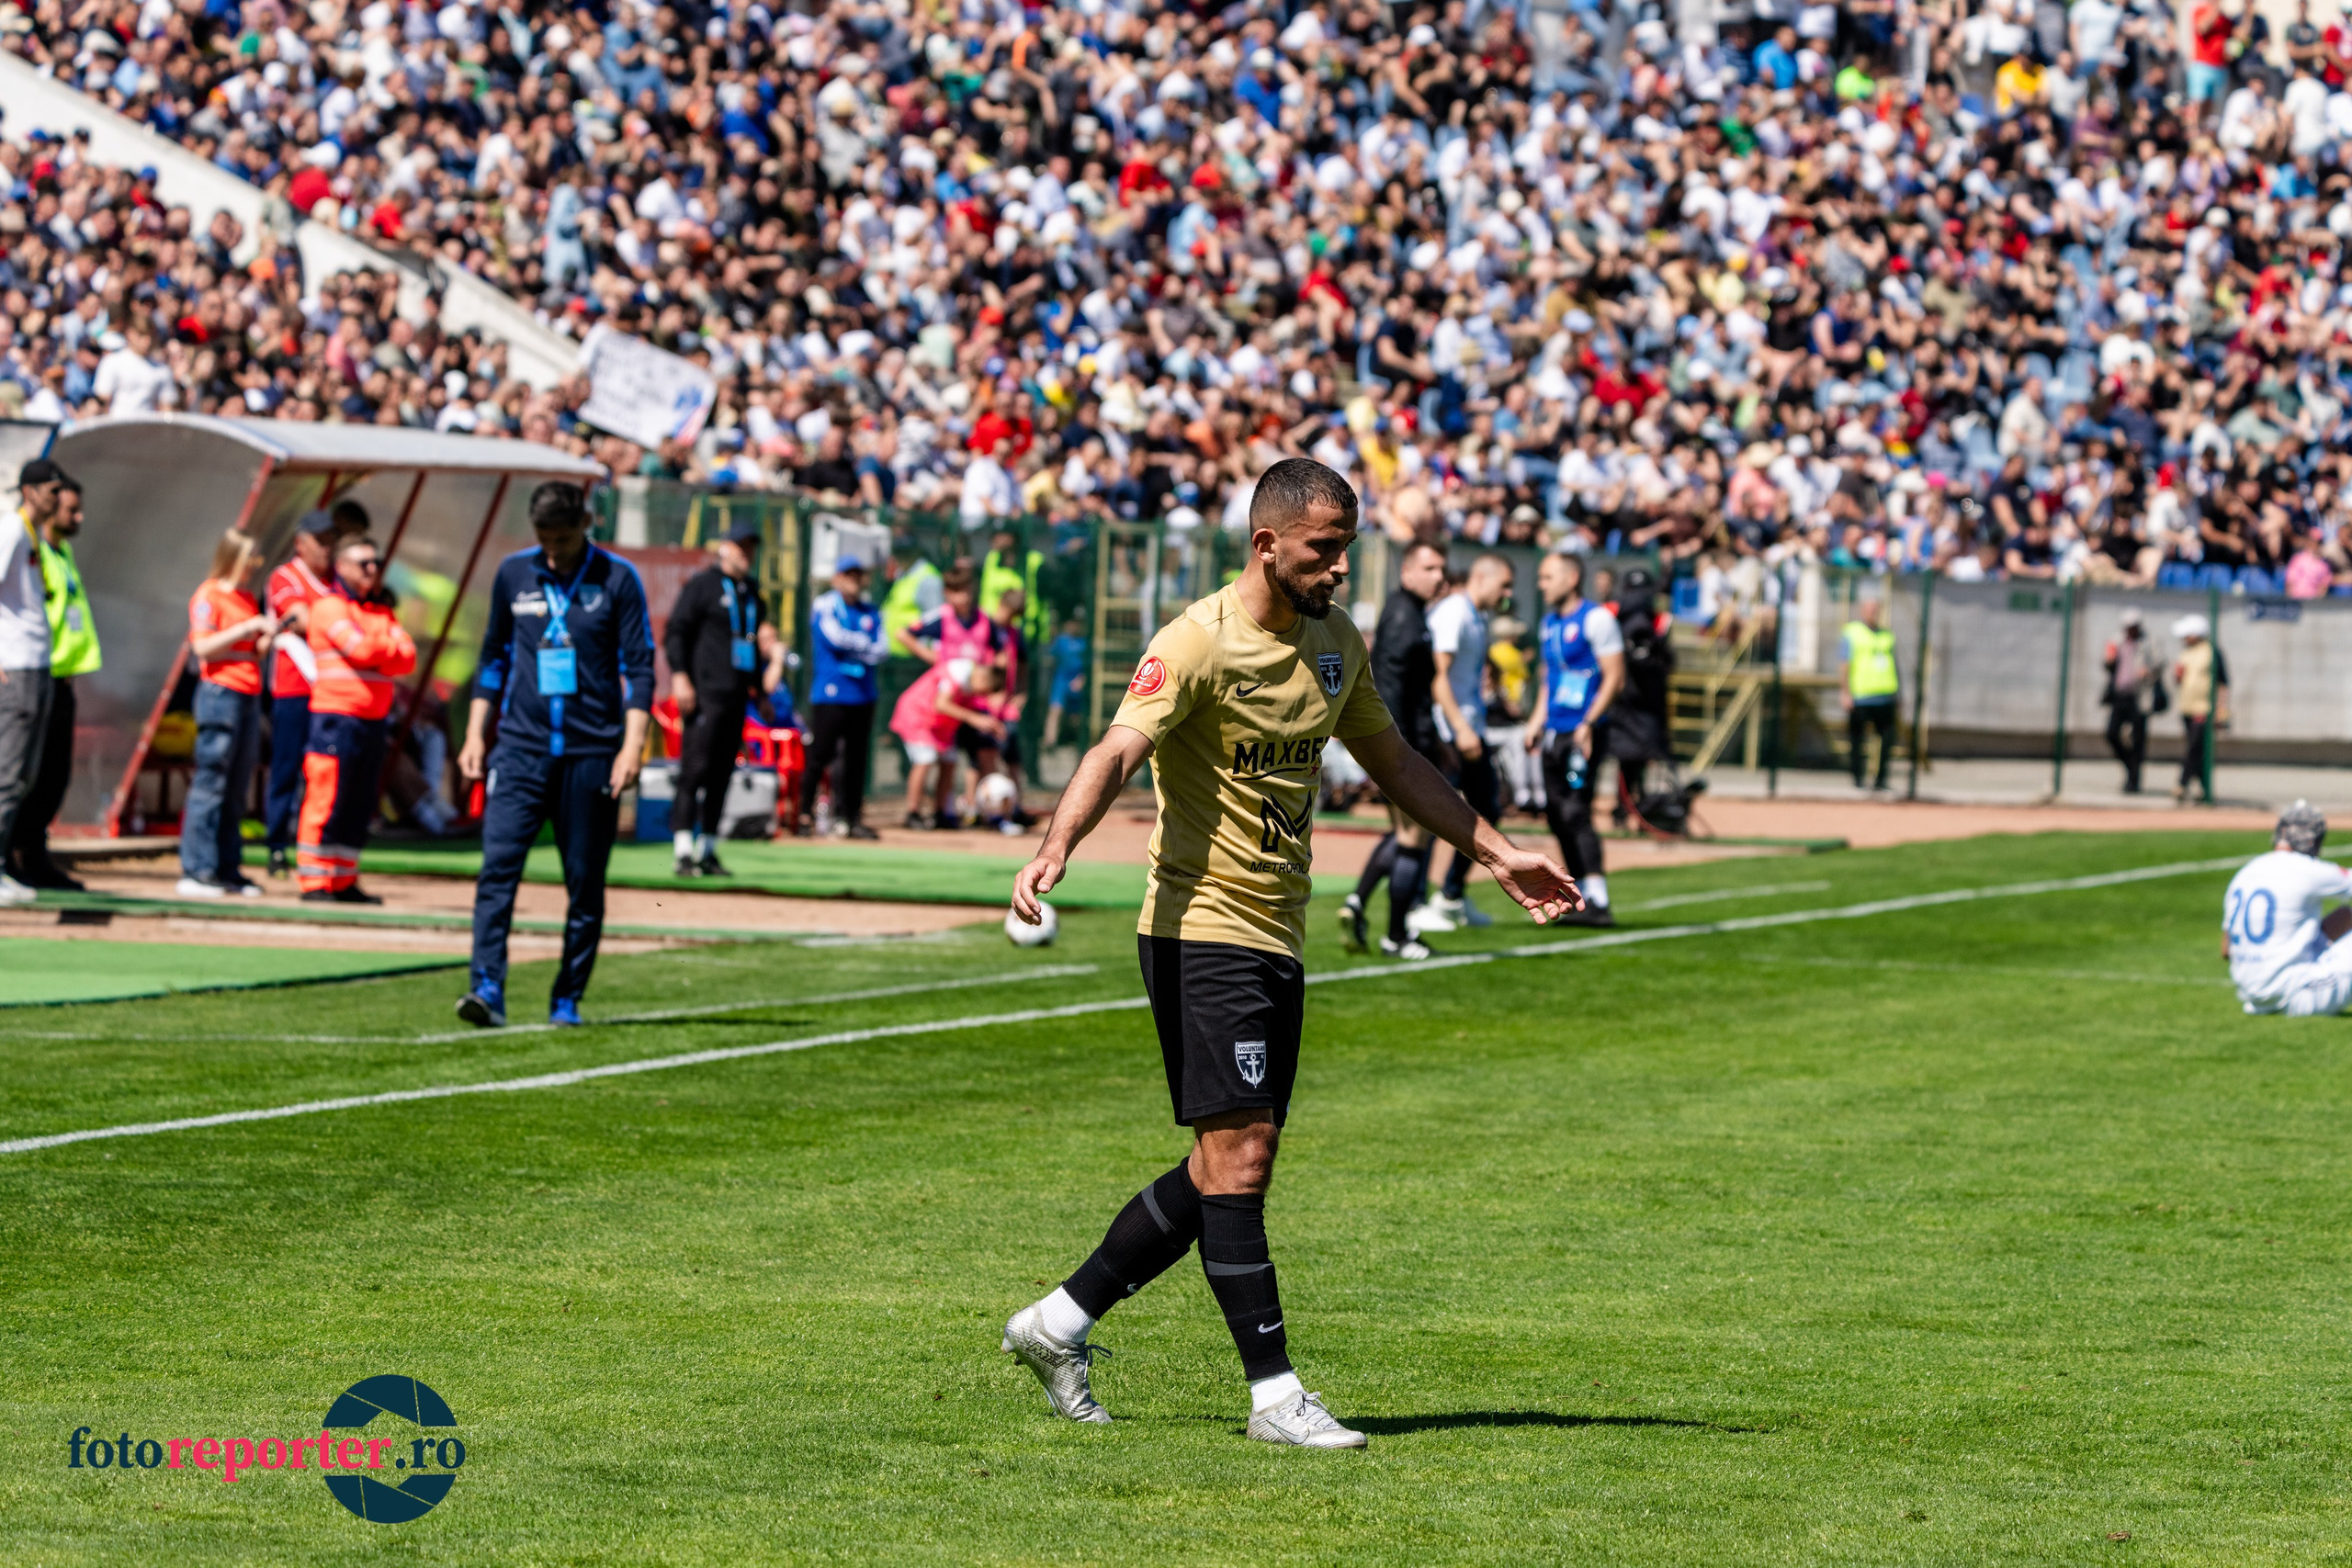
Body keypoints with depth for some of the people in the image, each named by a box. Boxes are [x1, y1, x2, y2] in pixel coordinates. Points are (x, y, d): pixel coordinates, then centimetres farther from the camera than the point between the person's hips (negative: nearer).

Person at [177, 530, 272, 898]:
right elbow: (203, 646, -15)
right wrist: (247, 628, -16)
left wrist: (268, 636, 4)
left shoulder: (249, 599, 19)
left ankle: (228, 869, 10)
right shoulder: (209, 595, -5)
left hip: (249, 698, 8)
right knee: (210, 785, -8)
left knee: (236, 789, 7)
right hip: (220, 692, -8)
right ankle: (196, 871, -8)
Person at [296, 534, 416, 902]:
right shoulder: (329, 606, -4)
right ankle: (313, 882, -6)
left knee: (359, 807, 9)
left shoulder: (382, 611, 19)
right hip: (337, 716, -8)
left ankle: (344, 882, 14)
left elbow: (408, 657, 6)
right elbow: (360, 647, -18)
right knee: (326, 802, -8)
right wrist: (390, 650, 1)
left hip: (373, 720, 8)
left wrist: (376, 653, -10)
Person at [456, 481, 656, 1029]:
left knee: (586, 882, 2)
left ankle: (567, 1000, 10)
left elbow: (638, 669, -1)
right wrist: (476, 734, 13)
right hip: (521, 746, 2)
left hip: (592, 752, -2)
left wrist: (632, 746, -11)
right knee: (498, 865, -14)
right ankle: (487, 988, -20)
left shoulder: (617, 579, 0)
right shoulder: (513, 574, 9)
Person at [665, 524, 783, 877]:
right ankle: (684, 851, -16)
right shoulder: (702, 585, 0)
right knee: (696, 768, -13)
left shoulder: (752, 594, 21)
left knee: (722, 773, 7)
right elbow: (676, 632, -6)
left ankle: (707, 851, 11)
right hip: (705, 690, -7)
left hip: (738, 695, 7)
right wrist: (679, 675, -16)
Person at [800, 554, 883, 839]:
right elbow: (834, 636, -14)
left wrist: (851, 646, -11)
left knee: (856, 759, 6)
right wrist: (865, 644, -2)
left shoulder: (872, 613, 15)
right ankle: (805, 814, -2)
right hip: (830, 694, -5)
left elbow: (879, 652, 4)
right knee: (819, 755, -8)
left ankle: (852, 818, 10)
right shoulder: (824, 607, 1)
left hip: (864, 695, 5)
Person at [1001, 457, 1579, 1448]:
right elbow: (1117, 751, -26)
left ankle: (1060, 1321, 20)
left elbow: (1392, 761, 25)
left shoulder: (1337, 646, 11)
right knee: (1237, 1155, -11)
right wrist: (1053, 852, -43)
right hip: (1201, 929, -8)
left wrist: (1496, 854, 26)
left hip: (1278, 939, 8)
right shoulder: (1200, 643, -13)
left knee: (1229, 1170, 8)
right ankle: (1274, 1393, -10)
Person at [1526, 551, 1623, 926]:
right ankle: (1582, 895, 16)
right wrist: (1537, 719, 17)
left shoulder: (1596, 619, -9)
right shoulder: (1550, 623, 16)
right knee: (1556, 814, 8)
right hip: (1554, 733, 9)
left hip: (1580, 733, -9)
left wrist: (1588, 723, -18)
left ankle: (1598, 902, -16)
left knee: (1576, 813, -15)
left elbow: (1615, 677, -12)